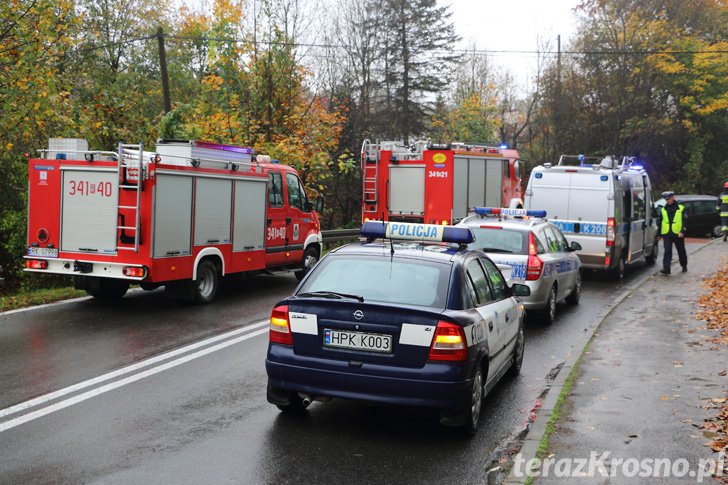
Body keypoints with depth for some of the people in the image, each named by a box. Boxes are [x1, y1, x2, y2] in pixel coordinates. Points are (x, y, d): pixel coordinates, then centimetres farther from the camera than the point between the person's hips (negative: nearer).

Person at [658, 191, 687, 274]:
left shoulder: (681, 208, 1)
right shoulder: (663, 210, 10)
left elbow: (684, 221, -5)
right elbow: (660, 223, 16)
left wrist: (682, 231, -18)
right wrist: (659, 234, 14)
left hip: (678, 234, -1)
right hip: (667, 234, 2)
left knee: (681, 251, 12)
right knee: (667, 251, -9)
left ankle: (684, 266, 31)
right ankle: (666, 268, -16)